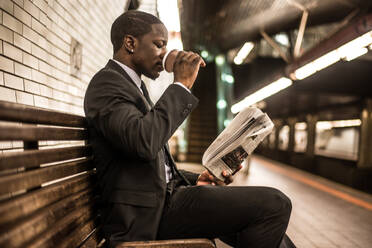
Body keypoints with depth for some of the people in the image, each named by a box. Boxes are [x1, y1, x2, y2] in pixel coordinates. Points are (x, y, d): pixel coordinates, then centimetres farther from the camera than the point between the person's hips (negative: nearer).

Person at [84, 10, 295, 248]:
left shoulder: (132, 85, 21)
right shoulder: (106, 82, -8)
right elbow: (143, 142, -28)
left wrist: (196, 180, 11)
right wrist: (182, 85, -17)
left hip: (161, 196, 10)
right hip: (146, 213, -10)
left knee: (272, 205, 10)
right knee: (274, 204, -17)